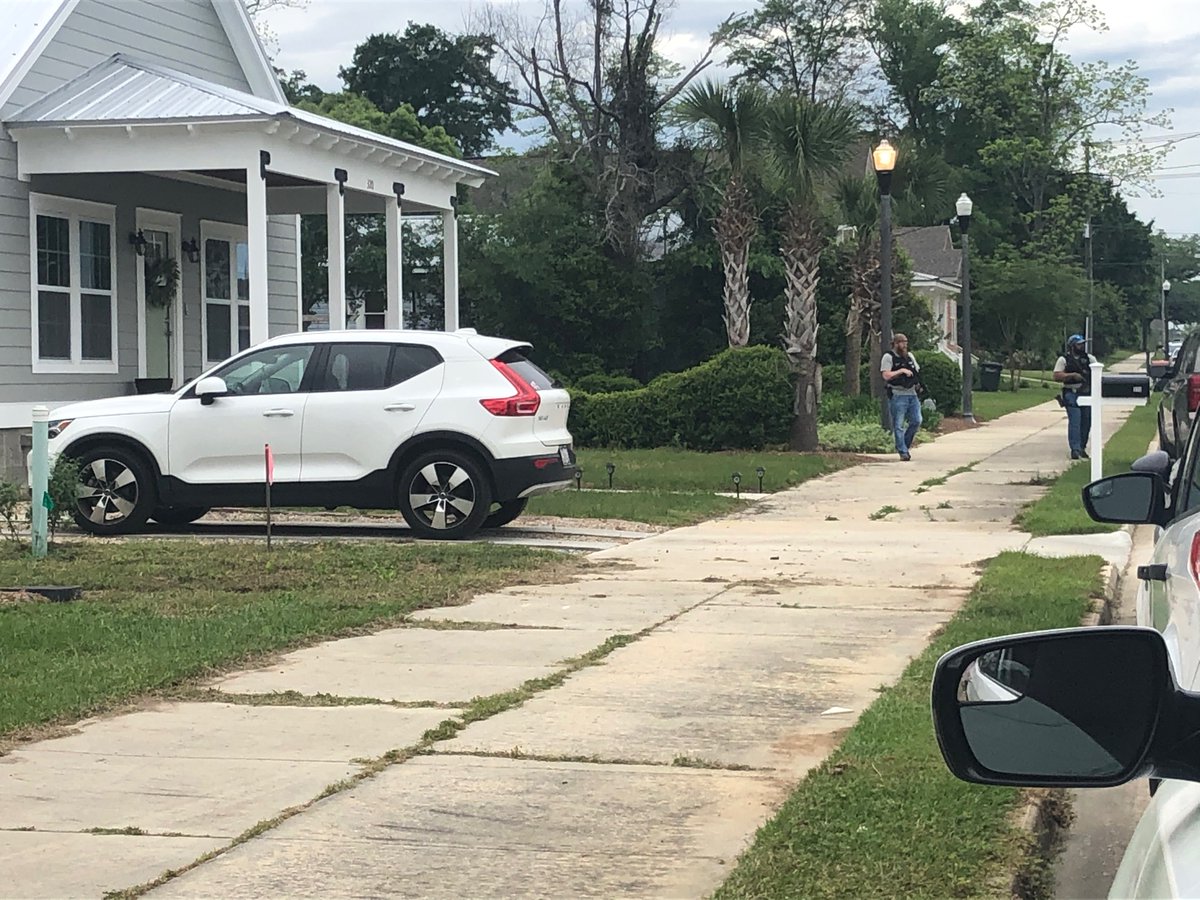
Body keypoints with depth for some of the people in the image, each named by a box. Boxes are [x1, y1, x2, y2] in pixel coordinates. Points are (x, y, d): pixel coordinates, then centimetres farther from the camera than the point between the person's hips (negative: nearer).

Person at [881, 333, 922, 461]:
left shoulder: (910, 356, 16)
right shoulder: (888, 357, -3)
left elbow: (918, 372, 25)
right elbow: (886, 375, -14)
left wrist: (918, 383, 6)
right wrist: (901, 371, -17)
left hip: (912, 394, 6)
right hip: (898, 395, -6)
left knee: (916, 421, 2)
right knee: (899, 425, -4)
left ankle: (905, 444, 20)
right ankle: (903, 452, 0)